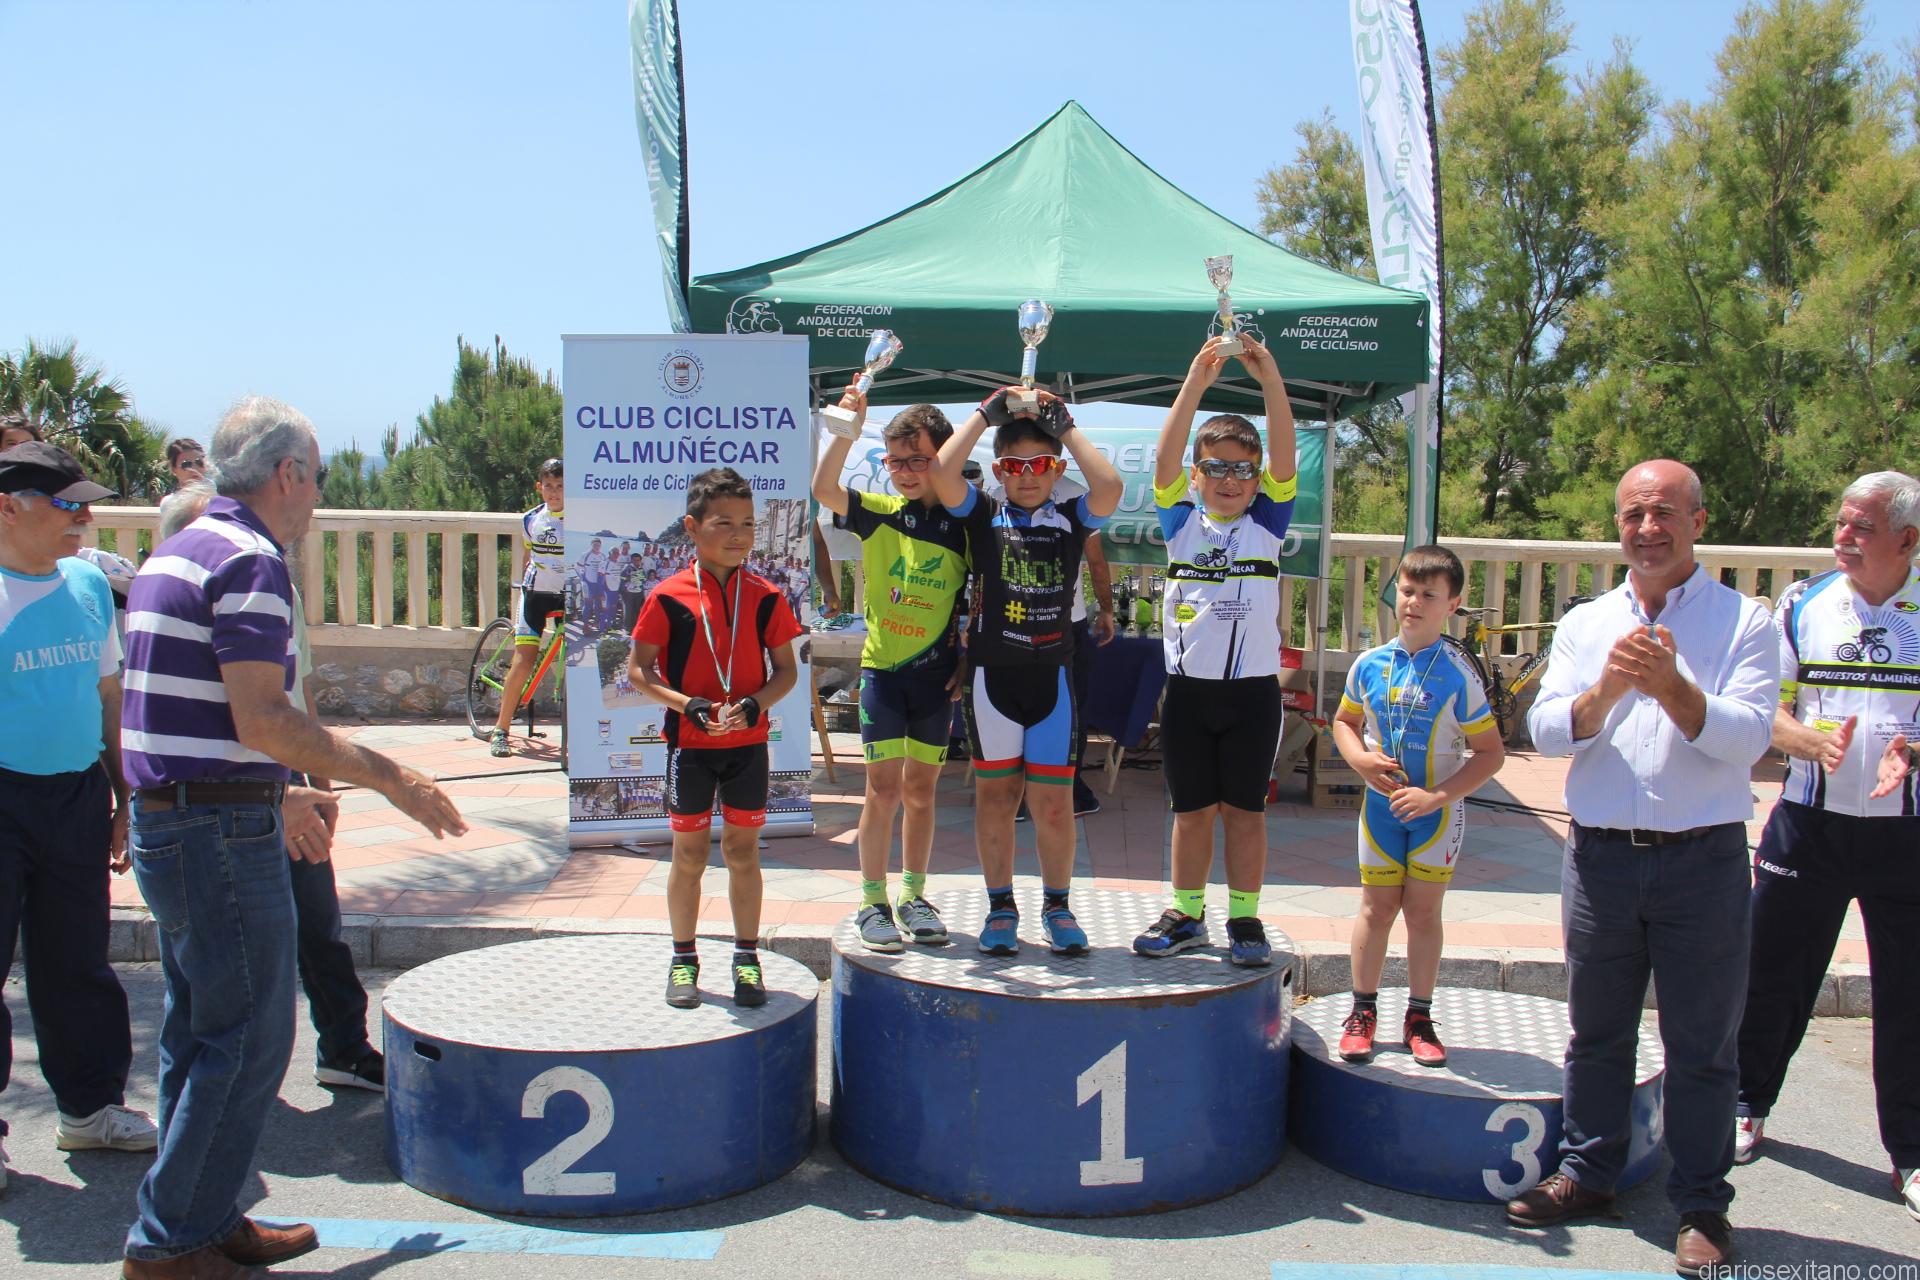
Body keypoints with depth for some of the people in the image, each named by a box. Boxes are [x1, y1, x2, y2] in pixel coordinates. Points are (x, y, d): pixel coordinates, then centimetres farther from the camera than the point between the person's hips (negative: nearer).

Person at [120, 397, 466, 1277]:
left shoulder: (177, 553, 16)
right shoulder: (251, 560, -15)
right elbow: (261, 720, -23)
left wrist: (277, 794, 27)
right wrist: (388, 777, -15)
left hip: (167, 823, 10)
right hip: (223, 833, -10)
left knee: (200, 1037, 17)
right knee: (248, 1041, 0)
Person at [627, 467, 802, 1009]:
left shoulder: (766, 598, -2)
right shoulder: (669, 597, -8)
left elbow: (786, 669, 3)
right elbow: (638, 668, -3)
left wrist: (754, 703, -16)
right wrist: (687, 705, -18)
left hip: (748, 743, 2)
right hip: (689, 744, -1)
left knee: (743, 851, 10)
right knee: (689, 853, 8)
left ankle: (747, 958, 23)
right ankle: (683, 959, 23)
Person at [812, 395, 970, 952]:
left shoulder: (963, 523, 1)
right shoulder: (878, 512, 0)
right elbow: (823, 489, -18)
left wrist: (968, 661, -2)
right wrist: (847, 428, -30)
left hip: (936, 674, 1)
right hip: (883, 669, -1)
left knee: (921, 790, 10)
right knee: (884, 789, 0)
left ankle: (913, 897, 22)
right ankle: (873, 902, 10)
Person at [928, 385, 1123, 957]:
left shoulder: (1071, 519, 6)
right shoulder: (983, 516, 4)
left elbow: (1109, 487, -14)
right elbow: (942, 473, -12)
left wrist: (1065, 425, -7)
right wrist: (985, 413, -5)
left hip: (1051, 677, 0)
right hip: (991, 675, 0)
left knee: (1053, 802, 2)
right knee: (996, 793, 8)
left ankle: (1056, 905, 20)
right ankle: (1000, 906, 21)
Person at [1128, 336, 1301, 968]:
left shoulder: (1266, 525, 2)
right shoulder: (1182, 524, 3)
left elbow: (1284, 459, -11)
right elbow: (1166, 458, -11)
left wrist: (1270, 381, -24)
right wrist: (1195, 384, -22)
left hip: (1252, 689, -1)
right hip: (1188, 686, 1)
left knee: (1244, 809, 7)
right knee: (1191, 810, 10)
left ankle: (1244, 917, 19)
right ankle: (1186, 914, 23)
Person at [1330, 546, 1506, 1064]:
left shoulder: (1457, 675, -12)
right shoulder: (1369, 665, -3)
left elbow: (1490, 752, -9)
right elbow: (1344, 721, 13)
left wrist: (1438, 796, -19)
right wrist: (1360, 759, -8)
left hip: (1436, 809, -2)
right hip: (1381, 804, 2)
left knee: (1423, 911, 7)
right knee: (1376, 909, 8)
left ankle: (1419, 1017, 21)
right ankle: (1363, 1010, 21)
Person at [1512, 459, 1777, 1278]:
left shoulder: (1743, 622, -1)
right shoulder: (1585, 626, 8)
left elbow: (1748, 738, -12)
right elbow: (1546, 730, -3)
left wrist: (1671, 688, -27)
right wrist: (1607, 690, -21)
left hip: (1703, 861, -3)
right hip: (1600, 855, 3)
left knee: (1702, 1043, 7)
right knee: (1596, 1031, 15)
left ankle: (1702, 1206, 21)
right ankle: (1588, 1172, 31)